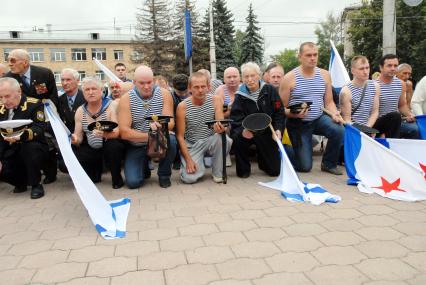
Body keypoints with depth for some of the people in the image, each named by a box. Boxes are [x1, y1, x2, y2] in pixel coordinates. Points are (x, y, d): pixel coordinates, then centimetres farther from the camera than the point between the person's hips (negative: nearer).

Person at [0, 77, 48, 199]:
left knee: (30, 146, -36)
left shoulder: (34, 105, -11)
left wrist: (21, 135, -43)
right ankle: (21, 181, 13)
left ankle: (36, 184, -14)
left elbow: (39, 130, -22)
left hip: (34, 151, -4)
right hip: (12, 151, 5)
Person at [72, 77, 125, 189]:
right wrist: (74, 139, -23)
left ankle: (117, 178, -8)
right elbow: (79, 137, 1)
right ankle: (96, 169, 16)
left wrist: (104, 134, -43)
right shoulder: (80, 111, 1)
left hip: (111, 146, -4)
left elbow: (117, 132, -22)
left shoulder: (111, 106, -12)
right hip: (91, 149, 4)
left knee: (113, 146, -35)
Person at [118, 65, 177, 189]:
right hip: (136, 146, 0)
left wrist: (159, 126, -38)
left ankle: (164, 175, -3)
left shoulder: (164, 94, -8)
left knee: (170, 140, -33)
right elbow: (124, 132, -17)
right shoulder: (126, 99, -10)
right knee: (133, 182, -17)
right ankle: (144, 167, 22)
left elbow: (170, 123, -15)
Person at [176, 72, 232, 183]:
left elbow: (221, 124, -16)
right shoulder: (182, 106, -11)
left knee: (224, 138, -32)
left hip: (211, 141, 2)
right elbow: (180, 136, -9)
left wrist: (220, 128, -43)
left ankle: (217, 172, -8)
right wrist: (188, 160, -18)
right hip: (191, 146, -1)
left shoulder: (215, 101, -7)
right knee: (190, 178, -22)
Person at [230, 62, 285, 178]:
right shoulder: (240, 96, -4)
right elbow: (236, 120, -13)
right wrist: (243, 130, -34)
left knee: (275, 170, -6)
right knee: (237, 136, -35)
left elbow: (279, 113, -2)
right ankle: (243, 169, -9)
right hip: (248, 132, 0)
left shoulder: (270, 90, -3)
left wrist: (278, 129, -18)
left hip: (268, 133, 0)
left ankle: (262, 159, 32)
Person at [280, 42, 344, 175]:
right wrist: (294, 114, -28)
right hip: (298, 124, -4)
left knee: (339, 130, -27)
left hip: (319, 119, 4)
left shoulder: (324, 75, 3)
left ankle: (328, 164, 0)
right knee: (304, 166, -5)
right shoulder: (289, 78, -11)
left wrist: (334, 114, -15)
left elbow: (329, 102, 6)